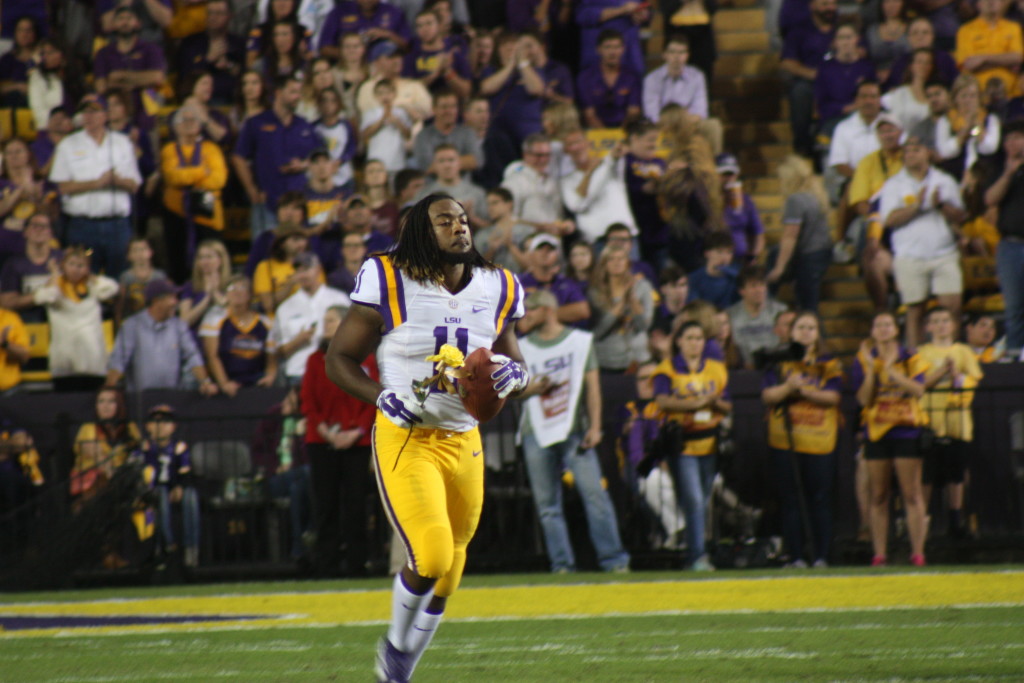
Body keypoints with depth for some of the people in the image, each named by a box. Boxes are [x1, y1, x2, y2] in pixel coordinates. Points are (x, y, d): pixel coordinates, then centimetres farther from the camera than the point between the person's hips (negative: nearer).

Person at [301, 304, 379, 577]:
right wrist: (326, 432, -8)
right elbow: (308, 402, 5)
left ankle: (355, 562, 3)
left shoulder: (365, 360, 5)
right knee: (326, 505, -1)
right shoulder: (316, 360, 9)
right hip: (322, 442, 1)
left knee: (355, 503, -2)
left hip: (357, 441, -1)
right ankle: (327, 562, 2)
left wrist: (356, 431, -11)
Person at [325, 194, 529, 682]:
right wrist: (382, 397, -19)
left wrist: (515, 375, -7)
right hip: (405, 440, -5)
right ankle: (396, 644, 9)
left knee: (445, 582, 11)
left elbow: (512, 359, 17)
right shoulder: (390, 284, -10)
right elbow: (340, 359, -3)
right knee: (431, 558, -20)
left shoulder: (496, 290, 5)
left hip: (464, 442, 5)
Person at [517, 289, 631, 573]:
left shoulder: (580, 341, 8)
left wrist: (594, 426, -5)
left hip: (575, 431, -3)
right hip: (536, 433, 3)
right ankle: (561, 564, 4)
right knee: (547, 503, 0)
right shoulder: (522, 347, 13)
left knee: (594, 493, -12)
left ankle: (613, 559, -11)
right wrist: (533, 388, -9)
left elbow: (592, 385, 4)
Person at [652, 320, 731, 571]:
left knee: (703, 502, 8)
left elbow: (728, 407, 12)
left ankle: (694, 556, 16)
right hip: (682, 444, -4)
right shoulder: (667, 369, 2)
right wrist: (696, 403, -22)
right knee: (694, 501, -14)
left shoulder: (717, 370, 14)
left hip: (710, 444, 4)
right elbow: (663, 401, -13)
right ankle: (698, 556, -15)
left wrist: (715, 402, -11)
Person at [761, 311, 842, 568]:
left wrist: (804, 391, -17)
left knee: (820, 500, -2)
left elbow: (832, 397, -5)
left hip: (821, 441, 0)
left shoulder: (829, 365, 9)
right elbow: (768, 396, -1)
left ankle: (820, 556, 2)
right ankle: (795, 557, 2)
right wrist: (788, 387, -19)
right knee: (790, 501, -1)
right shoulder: (779, 363, 10)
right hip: (785, 440, 0)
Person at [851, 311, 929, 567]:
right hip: (876, 431, 2)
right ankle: (879, 553, 4)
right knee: (878, 496, 2)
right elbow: (863, 399, -3)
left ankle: (917, 552, -5)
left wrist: (891, 370, -17)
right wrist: (871, 369, -12)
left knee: (912, 494, -6)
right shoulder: (864, 361, 6)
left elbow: (918, 390, -12)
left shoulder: (911, 359, 3)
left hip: (906, 431, -2)